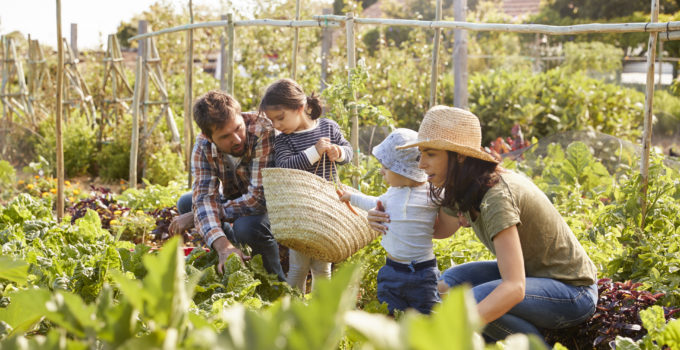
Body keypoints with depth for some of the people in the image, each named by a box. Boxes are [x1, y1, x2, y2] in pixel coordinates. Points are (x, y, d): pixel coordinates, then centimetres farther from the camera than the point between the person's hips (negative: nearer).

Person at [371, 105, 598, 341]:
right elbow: (442, 228, 20)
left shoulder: (497, 196, -30)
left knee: (474, 300, -27)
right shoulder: (464, 189, -3)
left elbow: (514, 289, -38)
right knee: (452, 279, -1)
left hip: (574, 291, -9)